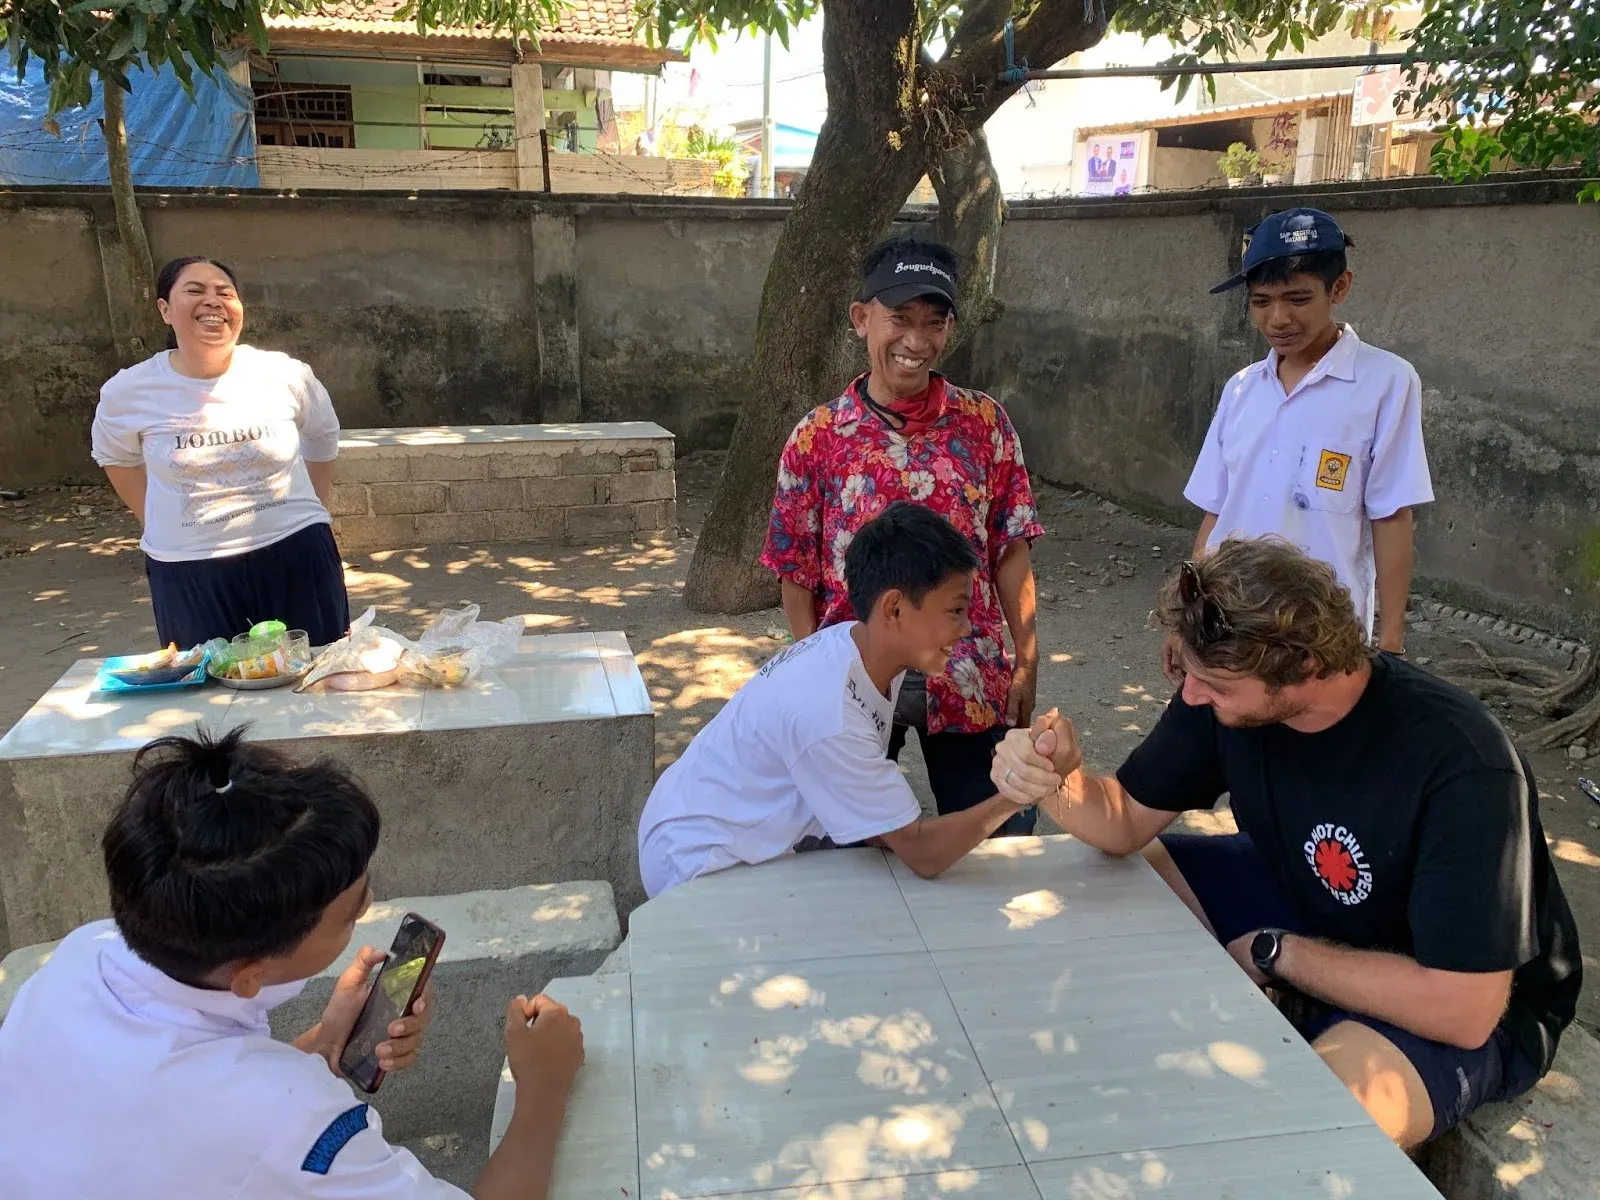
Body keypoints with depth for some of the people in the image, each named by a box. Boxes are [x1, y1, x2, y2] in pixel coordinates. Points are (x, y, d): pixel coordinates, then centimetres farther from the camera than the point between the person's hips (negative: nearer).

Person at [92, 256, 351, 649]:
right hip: (187, 571, 1)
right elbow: (118, 458, 16)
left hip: (295, 556, 0)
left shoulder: (288, 376, -6)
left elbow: (322, 440, 13)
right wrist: (161, 527, 11)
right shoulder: (127, 393, -3)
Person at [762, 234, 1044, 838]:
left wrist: (1026, 662, -1)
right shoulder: (817, 437, -6)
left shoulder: (986, 422, -3)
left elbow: (1010, 551, 1)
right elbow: (797, 574, -2)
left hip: (969, 680, 1)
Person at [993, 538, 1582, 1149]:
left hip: (1473, 1005, -6)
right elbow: (1126, 823, -8)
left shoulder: (1460, 765, -35)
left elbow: (1463, 1010, -31)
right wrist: (1058, 779, -30)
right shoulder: (1225, 691, -17)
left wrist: (1277, 953, -21)